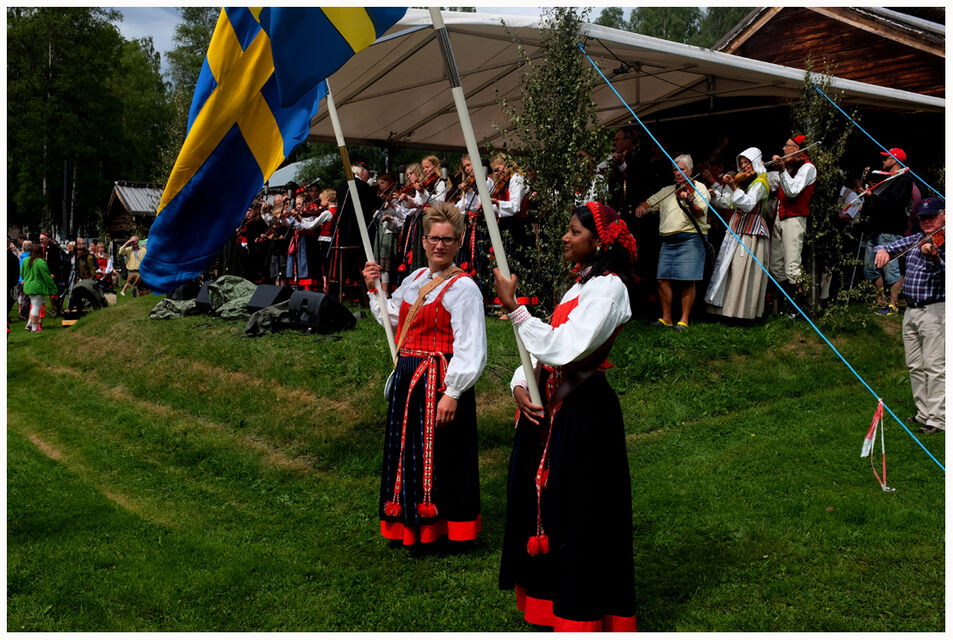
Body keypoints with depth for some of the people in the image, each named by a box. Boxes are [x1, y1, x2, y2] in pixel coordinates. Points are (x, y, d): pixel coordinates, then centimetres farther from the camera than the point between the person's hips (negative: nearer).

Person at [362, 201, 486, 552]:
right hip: (409, 376, 8)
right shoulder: (414, 280, 11)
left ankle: (443, 528, 17)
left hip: (441, 382, -8)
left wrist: (452, 393, -22)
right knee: (408, 451, 17)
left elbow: (470, 349, -19)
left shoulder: (463, 288, -14)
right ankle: (413, 525, 33)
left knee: (439, 455, 0)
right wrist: (374, 288, 12)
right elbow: (392, 318, 25)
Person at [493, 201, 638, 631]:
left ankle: (584, 616, 16)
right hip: (549, 408, 9)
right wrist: (519, 385, -2)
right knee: (543, 506, 16)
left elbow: (563, 350, -26)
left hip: (583, 414, -9)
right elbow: (544, 346, 15)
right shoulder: (580, 284, 15)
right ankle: (548, 603, 31)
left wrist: (515, 309, -22)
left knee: (578, 516, 0)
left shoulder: (609, 288, -14)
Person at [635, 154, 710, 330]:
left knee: (687, 281, -6)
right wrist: (642, 207, 0)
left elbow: (700, 212, -11)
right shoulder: (667, 191, 20)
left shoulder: (699, 188, 4)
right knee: (663, 279, 0)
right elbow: (649, 202, 23)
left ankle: (684, 320, 0)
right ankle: (666, 318, 10)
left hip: (690, 238, -5)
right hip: (668, 241, 5)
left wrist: (689, 200, -30)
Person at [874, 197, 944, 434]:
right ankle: (924, 413, 20)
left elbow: (946, 271, -24)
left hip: (935, 310, -7)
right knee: (916, 367, 11)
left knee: (935, 367, -8)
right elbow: (888, 246, 16)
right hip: (911, 310, 7)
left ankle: (938, 419, -6)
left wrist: (933, 257, -44)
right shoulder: (916, 240, 13)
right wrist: (882, 251, -8)